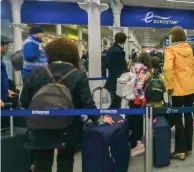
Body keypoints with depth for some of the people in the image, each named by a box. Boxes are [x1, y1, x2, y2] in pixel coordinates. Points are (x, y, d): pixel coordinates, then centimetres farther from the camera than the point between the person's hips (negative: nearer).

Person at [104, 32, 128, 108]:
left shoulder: (109, 50, 8)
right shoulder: (119, 51, -20)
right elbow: (123, 69, -18)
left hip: (111, 81, 9)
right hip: (117, 83, -9)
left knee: (114, 104, 19)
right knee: (116, 105, -1)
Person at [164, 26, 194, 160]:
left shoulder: (171, 50, -11)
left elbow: (168, 68, -24)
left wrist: (169, 86, -15)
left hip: (179, 88, -6)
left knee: (177, 118, 3)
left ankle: (180, 150, 8)